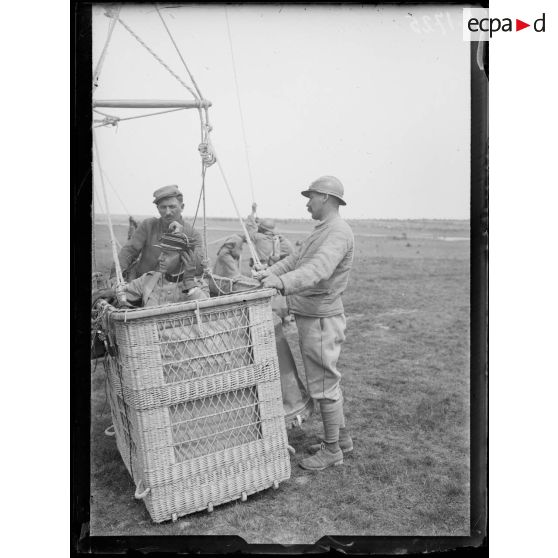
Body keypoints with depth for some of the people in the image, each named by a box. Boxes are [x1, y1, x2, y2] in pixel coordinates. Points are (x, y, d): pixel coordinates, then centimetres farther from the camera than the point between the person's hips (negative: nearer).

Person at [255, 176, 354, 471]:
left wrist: (283, 282, -48)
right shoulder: (321, 230, 17)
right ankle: (341, 437, 34)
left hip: (321, 318, -10)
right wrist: (269, 272, 5)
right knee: (328, 380, 19)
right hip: (310, 316, 10)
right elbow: (296, 259, 18)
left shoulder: (339, 233, -18)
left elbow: (319, 269, -35)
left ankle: (331, 450, 16)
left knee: (324, 384, 1)